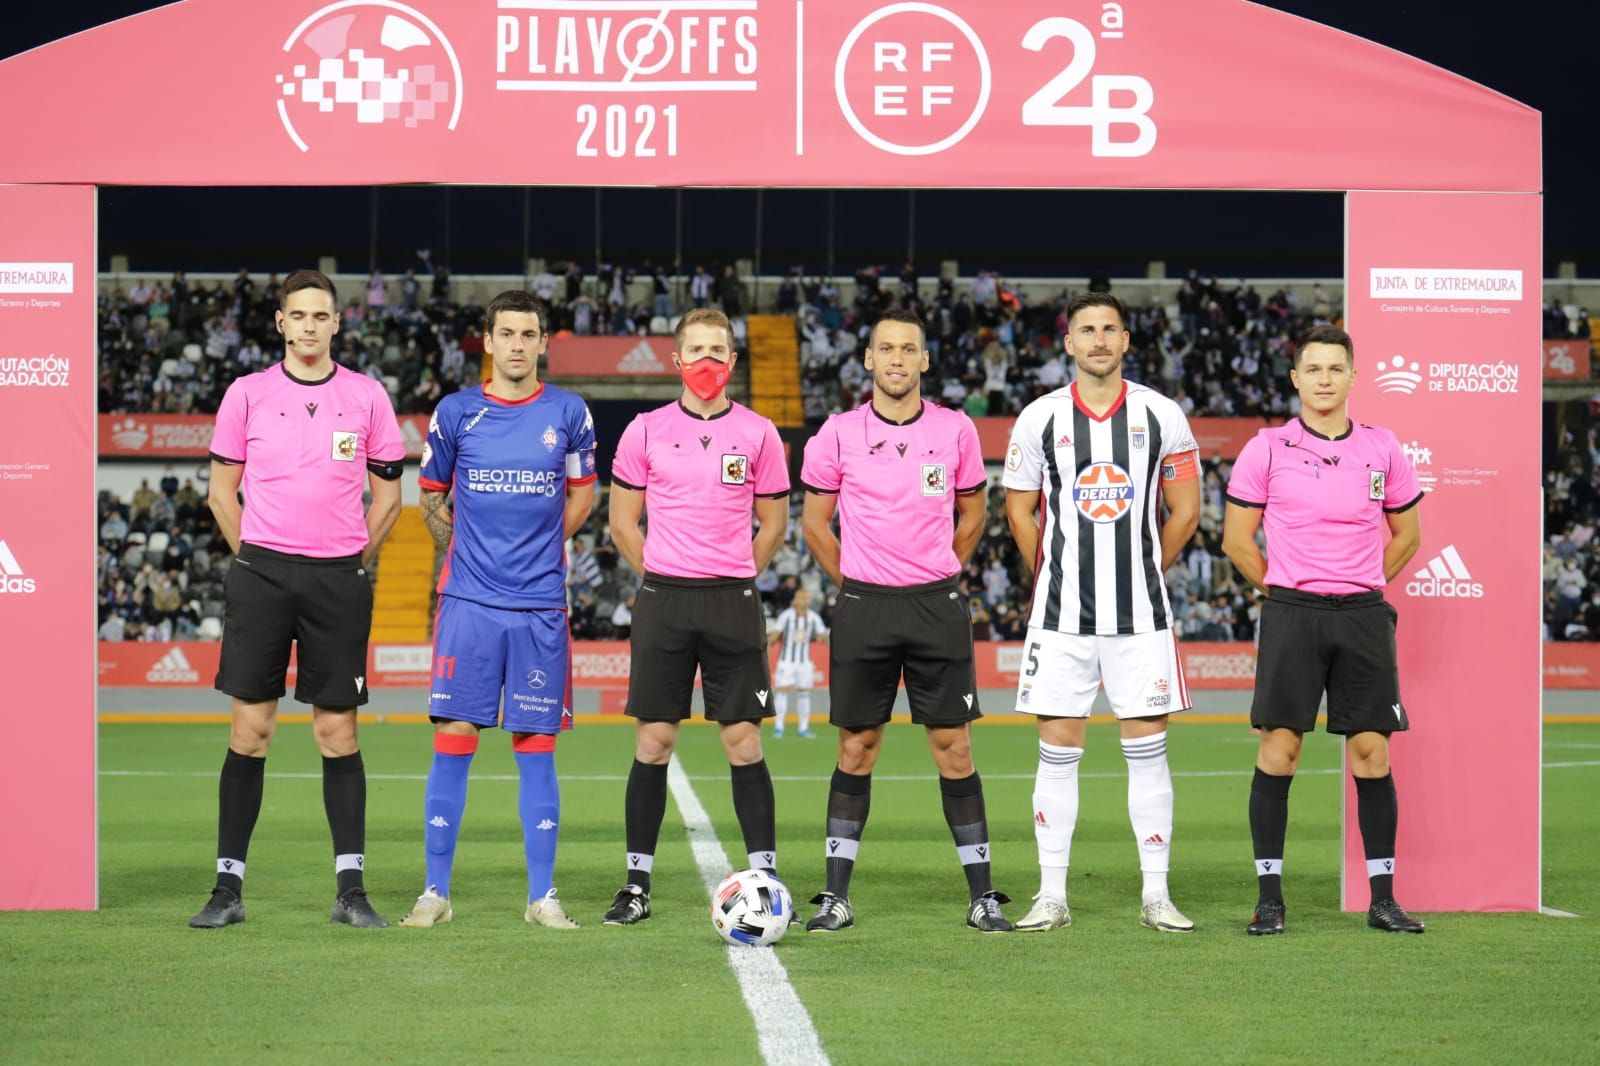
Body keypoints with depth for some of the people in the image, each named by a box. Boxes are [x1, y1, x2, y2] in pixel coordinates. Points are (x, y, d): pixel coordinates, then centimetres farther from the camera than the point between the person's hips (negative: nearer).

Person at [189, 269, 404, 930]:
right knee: (249, 731, -2)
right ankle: (228, 888, 3)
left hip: (338, 580, 0)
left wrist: (352, 563, 5)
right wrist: (253, 556, 4)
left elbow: (387, 496, 11)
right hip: (261, 572, 0)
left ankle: (351, 889, 5)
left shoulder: (366, 397, 5)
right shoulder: (247, 394, 4)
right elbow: (221, 489, 11)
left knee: (338, 732, 1)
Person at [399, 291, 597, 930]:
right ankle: (435, 891, 4)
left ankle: (542, 896, 8)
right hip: (469, 605, 0)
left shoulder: (568, 414, 4)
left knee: (536, 747, 2)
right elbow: (433, 498, 16)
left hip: (541, 607, 0)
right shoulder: (456, 412, 3)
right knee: (452, 740, -3)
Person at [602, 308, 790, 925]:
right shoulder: (646, 432, 5)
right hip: (662, 598, 0)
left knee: (743, 740, -3)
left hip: (733, 602, 0)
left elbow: (773, 523, 12)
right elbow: (622, 521, 11)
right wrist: (664, 578, 6)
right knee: (653, 740, 1)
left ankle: (765, 878, 2)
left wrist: (732, 578, 8)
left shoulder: (758, 434, 4)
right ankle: (637, 885, 6)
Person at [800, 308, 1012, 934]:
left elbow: (971, 512, 15)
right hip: (863, 607, 0)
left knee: (953, 747, 0)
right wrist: (853, 583, 8)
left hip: (936, 605, 0)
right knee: (856, 748, 4)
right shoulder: (839, 434, 0)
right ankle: (836, 896, 9)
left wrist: (939, 575, 11)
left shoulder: (956, 431, 2)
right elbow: (815, 520, 10)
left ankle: (981, 895, 5)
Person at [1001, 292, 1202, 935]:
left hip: (1140, 612, 0)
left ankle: (1155, 895, 5)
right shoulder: (1040, 418, 3)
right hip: (1062, 613, 0)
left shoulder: (1161, 416, 3)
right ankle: (1052, 897, 6)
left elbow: (1184, 510, 10)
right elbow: (1019, 511, 11)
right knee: (1058, 748, 1)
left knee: (1147, 747, 0)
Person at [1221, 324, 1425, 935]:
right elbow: (1237, 540, 6)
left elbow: (1406, 534, 18)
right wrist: (1283, 592, 5)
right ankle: (1269, 898, 1)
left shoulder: (1382, 449, 7)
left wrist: (1361, 587, 12)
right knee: (1278, 750, -5)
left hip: (1363, 615, 2)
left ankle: (1383, 899, 7)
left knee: (1371, 752, 0)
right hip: (1291, 613, -2)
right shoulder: (1267, 450, 1)